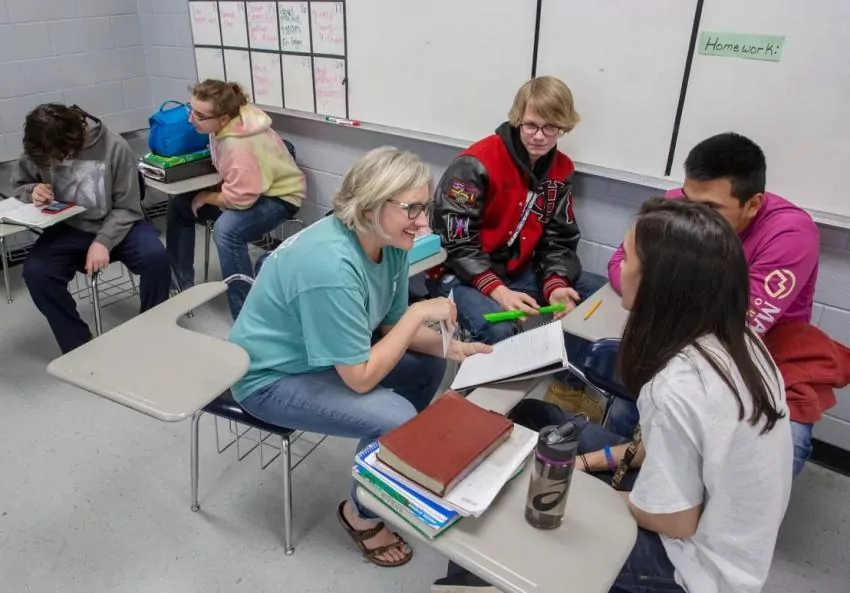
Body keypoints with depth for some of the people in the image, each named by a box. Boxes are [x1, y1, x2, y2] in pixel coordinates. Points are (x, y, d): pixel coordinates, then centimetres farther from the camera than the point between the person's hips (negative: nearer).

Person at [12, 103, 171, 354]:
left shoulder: (115, 148, -18)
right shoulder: (38, 151, -9)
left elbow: (127, 208, -12)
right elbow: (20, 184, 11)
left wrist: (103, 241, -25)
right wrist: (34, 190, -14)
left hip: (117, 225, -2)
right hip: (68, 229, 2)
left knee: (156, 257, -30)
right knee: (35, 271, -24)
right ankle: (79, 346, -8)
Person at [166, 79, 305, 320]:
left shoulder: (240, 145, -34)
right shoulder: (225, 123, -8)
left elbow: (239, 199, -32)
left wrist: (207, 198, -15)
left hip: (278, 196, -10)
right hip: (248, 187, 10)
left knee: (227, 229, -36)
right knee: (180, 206, 6)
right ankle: (183, 284, 20)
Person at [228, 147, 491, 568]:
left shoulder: (390, 242, -10)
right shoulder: (331, 267, -36)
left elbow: (390, 326, 1)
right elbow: (361, 379, -30)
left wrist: (450, 347, -13)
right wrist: (419, 313, -26)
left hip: (329, 355, 9)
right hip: (271, 378, -8)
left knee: (430, 365, 6)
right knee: (396, 420, -23)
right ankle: (362, 514, 8)